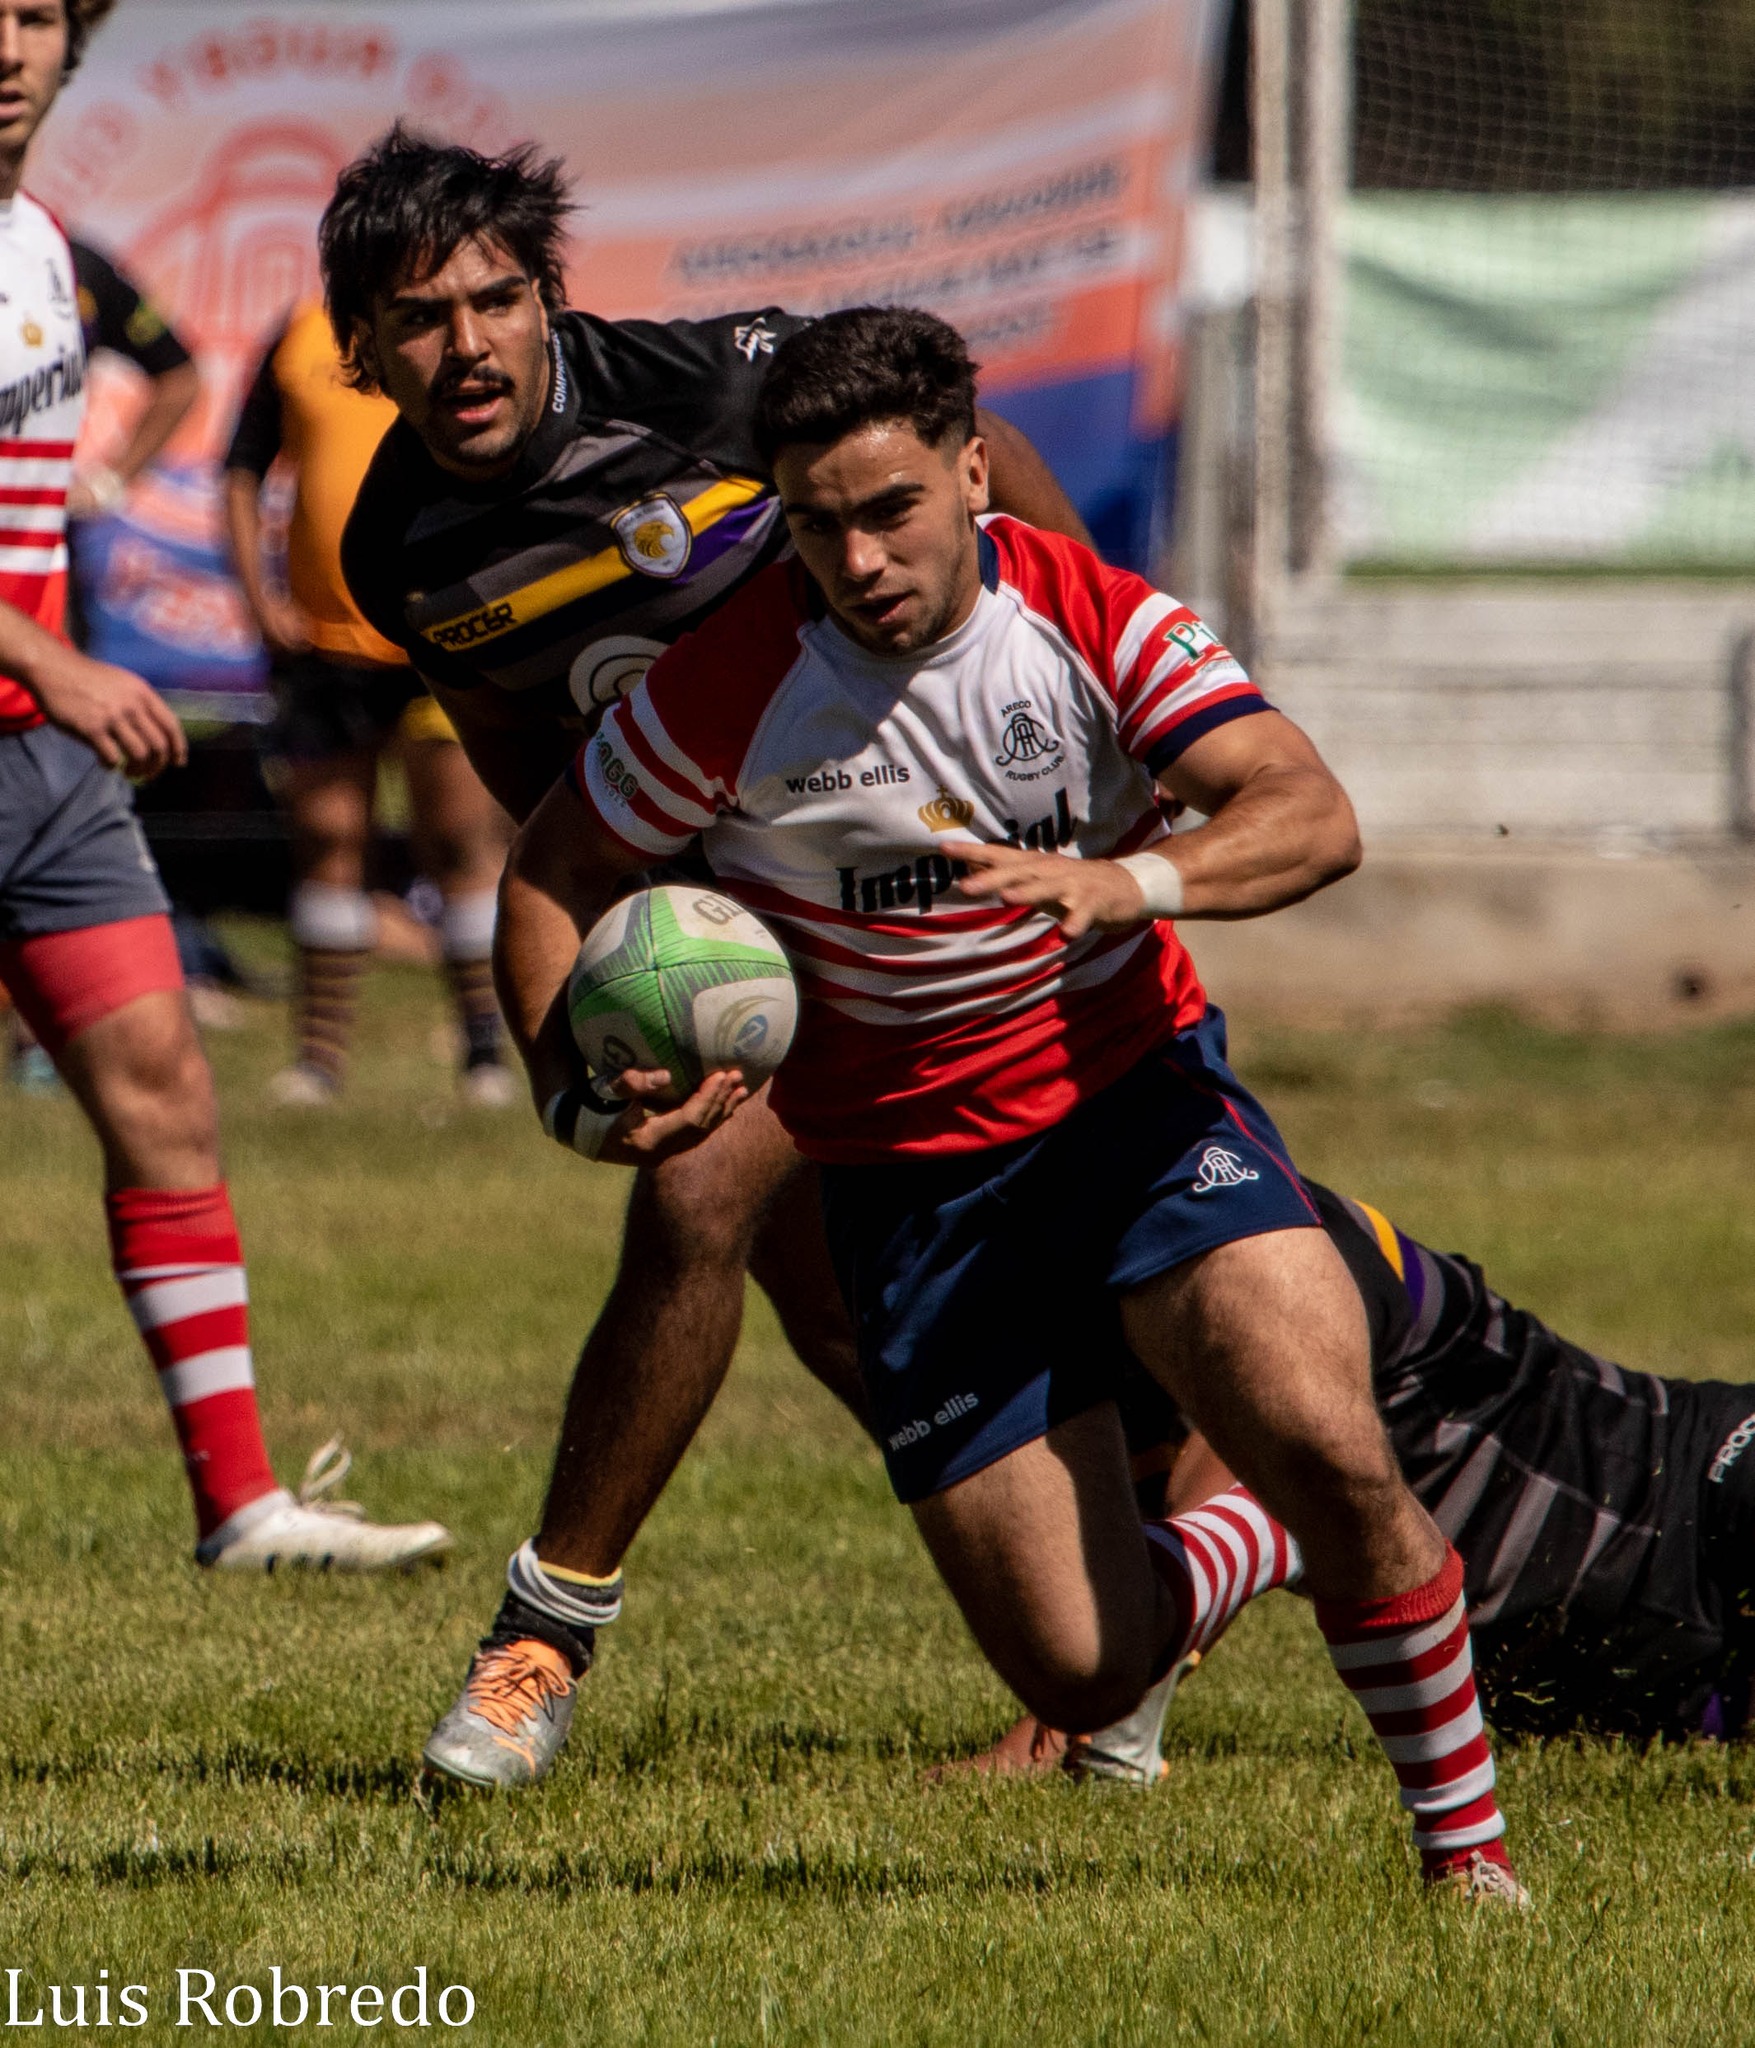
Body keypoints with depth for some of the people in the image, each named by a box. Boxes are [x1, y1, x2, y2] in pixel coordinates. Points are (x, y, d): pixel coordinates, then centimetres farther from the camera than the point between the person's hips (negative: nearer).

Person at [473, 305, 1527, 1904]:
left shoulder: (1089, 617, -12)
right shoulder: (737, 682, -14)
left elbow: (1314, 817, -23)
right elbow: (554, 878, 0)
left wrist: (1120, 880, -41)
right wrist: (580, 1096, -17)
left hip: (1131, 1089, 0)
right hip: (908, 1165, 0)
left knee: (1326, 1443, -26)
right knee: (1082, 1676, -6)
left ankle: (1470, 1847, -3)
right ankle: (1261, 1544, 30)